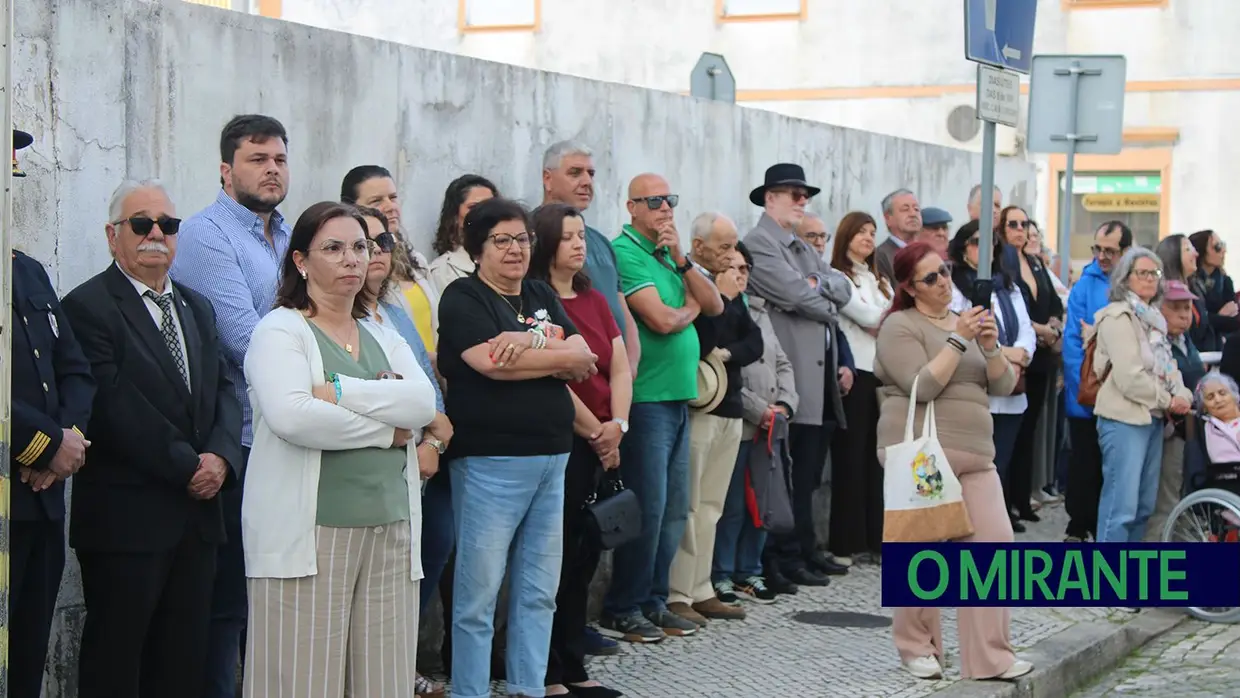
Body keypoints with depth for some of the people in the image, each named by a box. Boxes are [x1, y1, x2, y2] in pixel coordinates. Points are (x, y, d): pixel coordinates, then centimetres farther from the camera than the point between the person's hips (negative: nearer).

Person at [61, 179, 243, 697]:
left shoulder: (197, 309, 17)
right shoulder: (88, 306, -8)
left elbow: (224, 391, 12)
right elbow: (115, 407, -16)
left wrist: (221, 456, -7)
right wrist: (186, 466, -14)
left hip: (197, 513, 7)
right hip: (126, 516, -7)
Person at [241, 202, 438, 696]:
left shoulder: (384, 338, 18)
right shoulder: (279, 331, 0)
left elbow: (422, 402, -1)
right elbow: (292, 416, -18)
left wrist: (340, 392, -12)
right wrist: (386, 431, -7)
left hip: (390, 530, 6)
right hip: (309, 534, -6)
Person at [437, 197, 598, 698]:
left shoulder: (542, 296, 16)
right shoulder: (463, 298, -4)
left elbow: (585, 358, 4)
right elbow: (494, 363, -19)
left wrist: (532, 343, -15)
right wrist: (561, 356, -6)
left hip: (551, 458, 7)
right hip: (490, 461, -7)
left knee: (539, 590, 11)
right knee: (479, 592, -3)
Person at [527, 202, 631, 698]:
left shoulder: (596, 300, 15)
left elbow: (620, 367, 10)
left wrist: (617, 425, -6)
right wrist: (595, 432, -9)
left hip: (603, 446, 7)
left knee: (585, 557, 10)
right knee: (555, 560, -3)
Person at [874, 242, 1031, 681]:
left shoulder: (966, 322, 18)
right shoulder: (900, 326, -2)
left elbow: (1004, 386, 11)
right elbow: (923, 387, -14)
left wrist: (990, 347, -7)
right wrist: (958, 341, -14)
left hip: (975, 456, 6)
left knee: (995, 544, -5)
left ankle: (990, 657, -2)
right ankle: (916, 647, 16)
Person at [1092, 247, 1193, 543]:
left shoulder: (1154, 318, 18)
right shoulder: (1118, 317, -9)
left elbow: (1166, 366, 17)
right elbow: (1130, 377, -17)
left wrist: (1183, 396, -3)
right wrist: (1168, 400, -9)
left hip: (1152, 418, 9)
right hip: (1124, 418, -9)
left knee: (1144, 505, 10)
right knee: (1121, 505, -12)